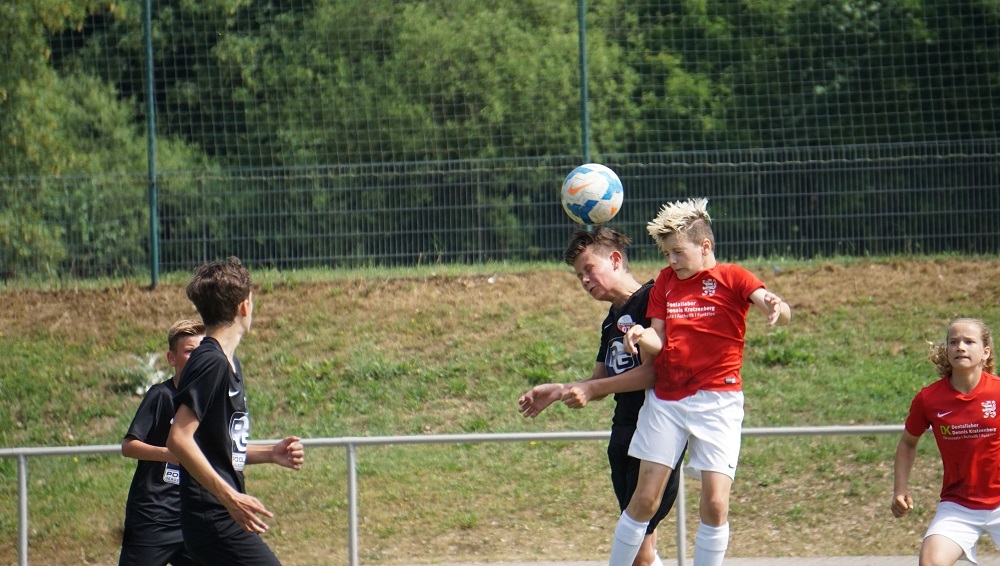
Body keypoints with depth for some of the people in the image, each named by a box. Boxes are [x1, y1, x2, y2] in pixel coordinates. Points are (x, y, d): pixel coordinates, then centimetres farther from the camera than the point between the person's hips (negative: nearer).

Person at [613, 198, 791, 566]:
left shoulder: (732, 278, -4)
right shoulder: (666, 281, 10)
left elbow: (782, 313, -19)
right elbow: (658, 341, 6)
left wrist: (777, 309, -44)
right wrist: (640, 336, -19)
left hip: (717, 400, -3)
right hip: (665, 398, 3)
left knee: (715, 502, -8)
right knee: (645, 498, 1)